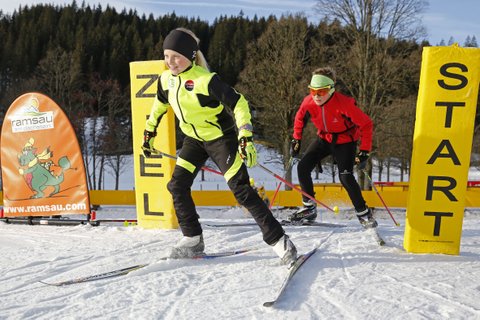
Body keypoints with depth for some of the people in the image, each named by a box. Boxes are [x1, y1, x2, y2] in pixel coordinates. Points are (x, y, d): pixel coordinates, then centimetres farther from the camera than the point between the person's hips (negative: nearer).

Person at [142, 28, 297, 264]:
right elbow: (160, 105, 17)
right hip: (194, 139, 7)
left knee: (241, 190, -12)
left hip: (220, 137, -7)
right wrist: (149, 131, 22)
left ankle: (278, 239, -2)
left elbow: (238, 104, -25)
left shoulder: (205, 80, -24)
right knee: (177, 186, 1)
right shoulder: (166, 79, -2)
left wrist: (245, 137, -33)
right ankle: (193, 240, 16)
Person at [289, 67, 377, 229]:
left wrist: (364, 152, -26)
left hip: (345, 141, -5)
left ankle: (364, 214, 1)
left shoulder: (344, 103, -31)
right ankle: (309, 208, 9)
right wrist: (296, 139, 2)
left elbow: (366, 124, -23)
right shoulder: (308, 102, -18)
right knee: (302, 167, -7)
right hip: (324, 138, 5)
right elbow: (300, 117, 6)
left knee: (345, 176, -21)